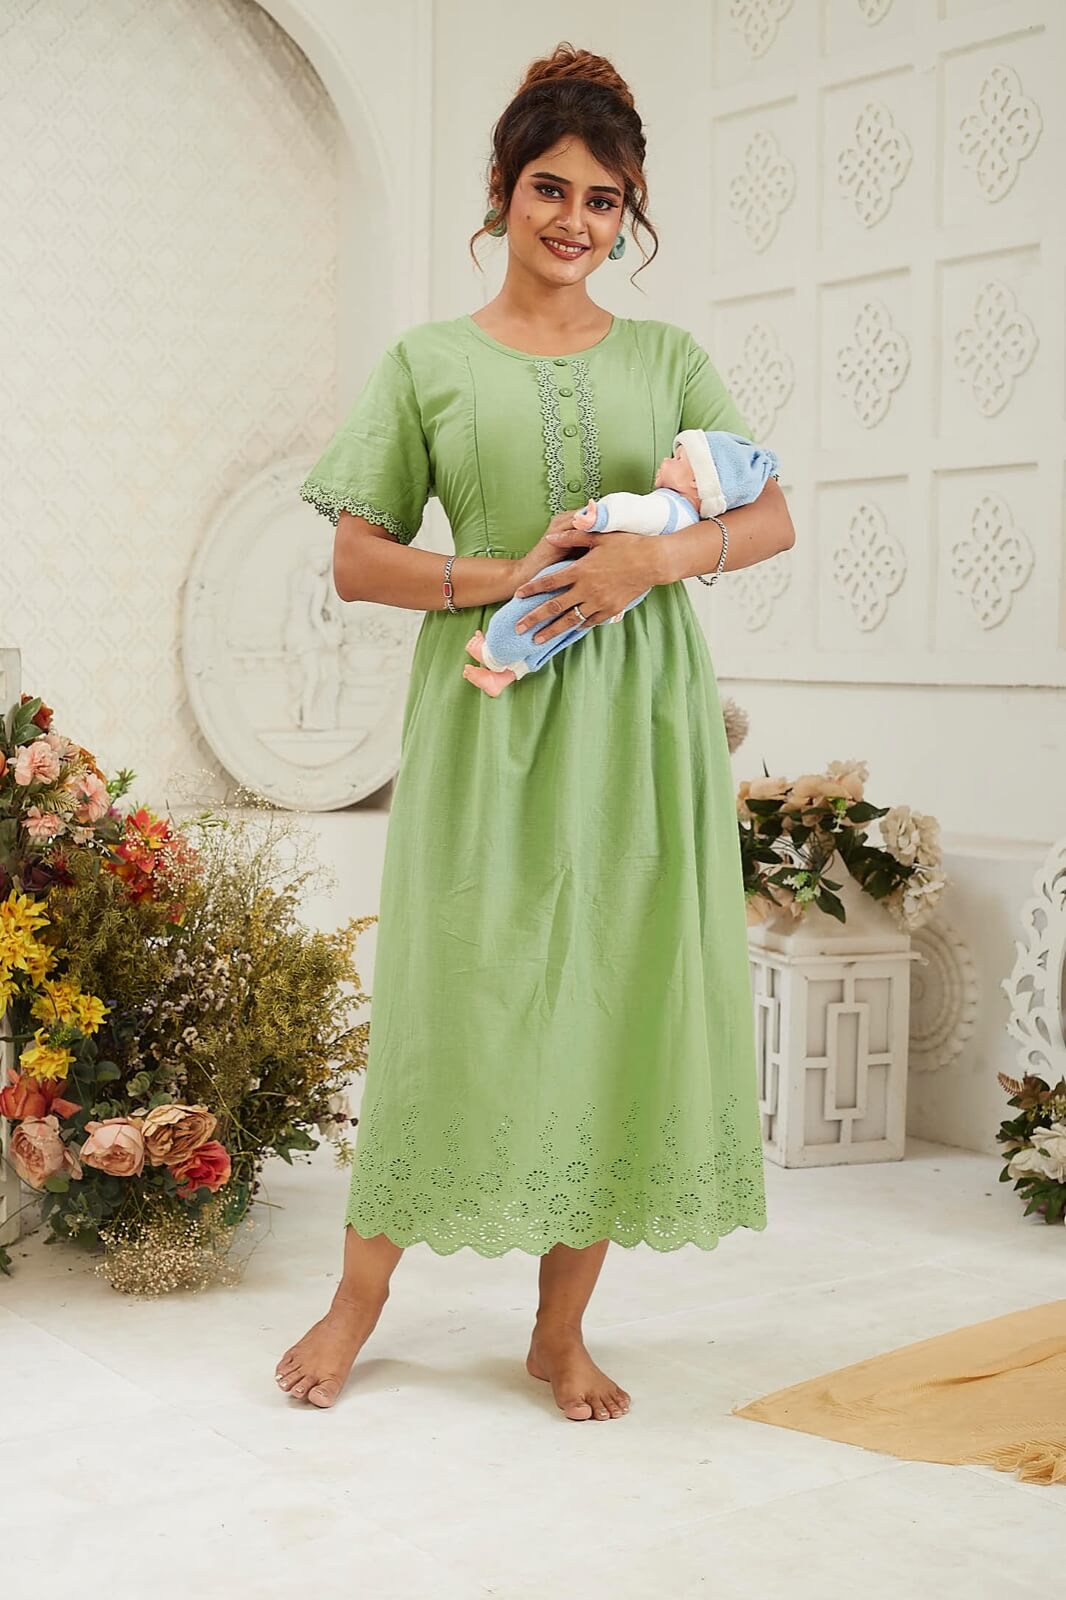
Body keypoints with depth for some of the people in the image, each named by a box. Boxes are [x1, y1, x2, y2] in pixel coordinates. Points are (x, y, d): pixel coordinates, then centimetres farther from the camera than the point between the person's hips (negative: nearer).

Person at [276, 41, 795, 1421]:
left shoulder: (665, 358, 13)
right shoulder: (427, 362, 8)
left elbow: (774, 516, 7)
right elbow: (357, 561, 2)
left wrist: (660, 557, -12)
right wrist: (505, 578, -13)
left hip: (637, 719, 2)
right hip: (488, 712, -2)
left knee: (619, 998, 2)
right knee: (459, 991, 0)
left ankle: (561, 1329, 15)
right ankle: (362, 1292, 19)